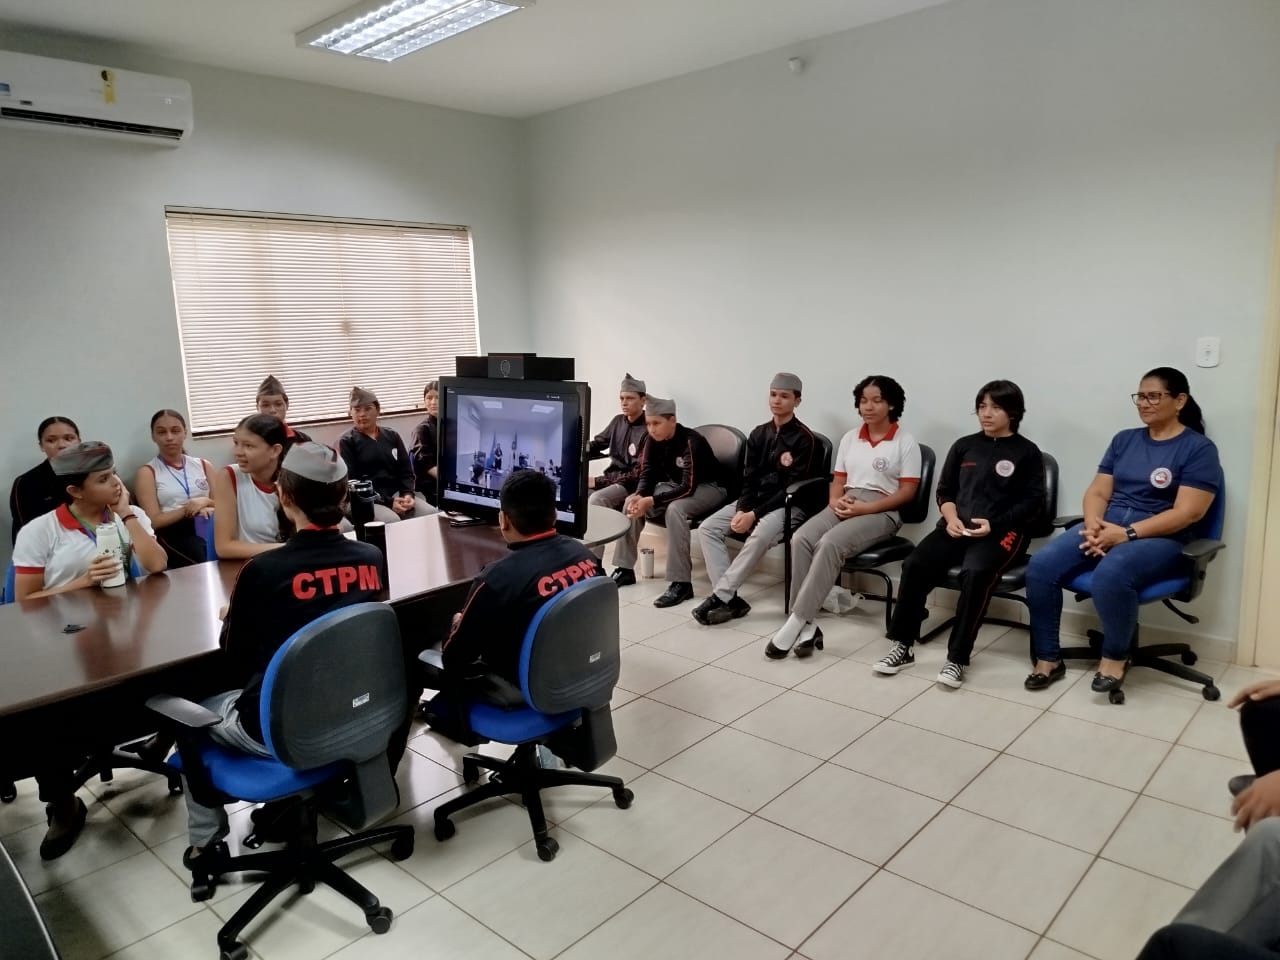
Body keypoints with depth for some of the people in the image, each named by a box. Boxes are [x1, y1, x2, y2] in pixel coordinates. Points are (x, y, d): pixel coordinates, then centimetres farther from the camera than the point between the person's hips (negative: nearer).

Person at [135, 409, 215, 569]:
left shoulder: (203, 466, 19)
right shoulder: (147, 472, 9)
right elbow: (154, 522, 0)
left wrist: (206, 503, -7)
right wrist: (188, 509, -10)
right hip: (172, 535, -3)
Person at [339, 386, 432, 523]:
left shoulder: (392, 436, 16)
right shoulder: (347, 442, 2)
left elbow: (406, 471, 13)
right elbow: (352, 482, -7)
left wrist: (408, 494, -10)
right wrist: (387, 502, -17)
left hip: (397, 494, 4)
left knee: (431, 514, -23)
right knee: (392, 521, -35)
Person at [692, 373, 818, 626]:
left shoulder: (804, 438, -10)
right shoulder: (759, 434, 10)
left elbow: (793, 488, -15)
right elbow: (749, 478, 8)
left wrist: (755, 514, -21)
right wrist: (741, 510, -12)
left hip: (788, 505, -6)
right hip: (755, 500, 7)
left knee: (761, 534, -37)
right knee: (707, 528, -13)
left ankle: (720, 596, -28)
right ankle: (730, 599, -21)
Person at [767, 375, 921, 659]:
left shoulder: (905, 442, 1)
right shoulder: (850, 438, 18)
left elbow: (907, 492, -5)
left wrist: (865, 508, -16)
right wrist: (835, 500, -6)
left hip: (882, 511, -5)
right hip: (843, 507, 5)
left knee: (830, 543, -34)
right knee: (801, 538, -27)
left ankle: (795, 624, -32)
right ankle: (806, 626, -28)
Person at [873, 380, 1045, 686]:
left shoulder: (1027, 452, 5)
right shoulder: (964, 446, 16)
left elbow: (1033, 503, -1)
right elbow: (944, 490, 16)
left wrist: (994, 524, -15)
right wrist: (951, 518, -6)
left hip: (1003, 531, -4)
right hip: (958, 527, 4)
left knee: (975, 573, -35)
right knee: (914, 564, -22)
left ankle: (957, 658, -25)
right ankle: (903, 645, -11)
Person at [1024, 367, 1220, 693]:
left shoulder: (1199, 448, -1)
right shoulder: (1124, 439, 16)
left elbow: (1187, 513, -11)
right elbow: (1097, 492, 11)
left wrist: (1127, 533, -20)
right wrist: (1093, 523, -12)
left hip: (1159, 539, -5)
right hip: (1105, 528, 5)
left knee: (1110, 573, -38)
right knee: (1041, 565, -21)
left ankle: (1115, 657, -11)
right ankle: (1048, 658, -9)